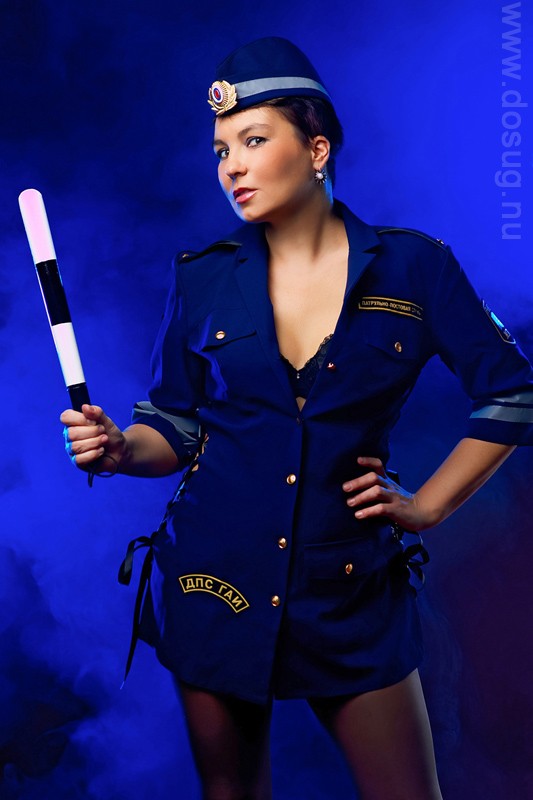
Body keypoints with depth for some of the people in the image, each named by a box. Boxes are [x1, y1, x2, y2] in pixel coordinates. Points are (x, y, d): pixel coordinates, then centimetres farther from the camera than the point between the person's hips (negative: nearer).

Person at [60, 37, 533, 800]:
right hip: (214, 584, 1)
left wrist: (427, 505, 0)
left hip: (352, 591, -1)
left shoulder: (412, 265, -4)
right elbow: (177, 427, 6)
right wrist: (120, 447, -14)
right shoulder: (203, 278, 0)